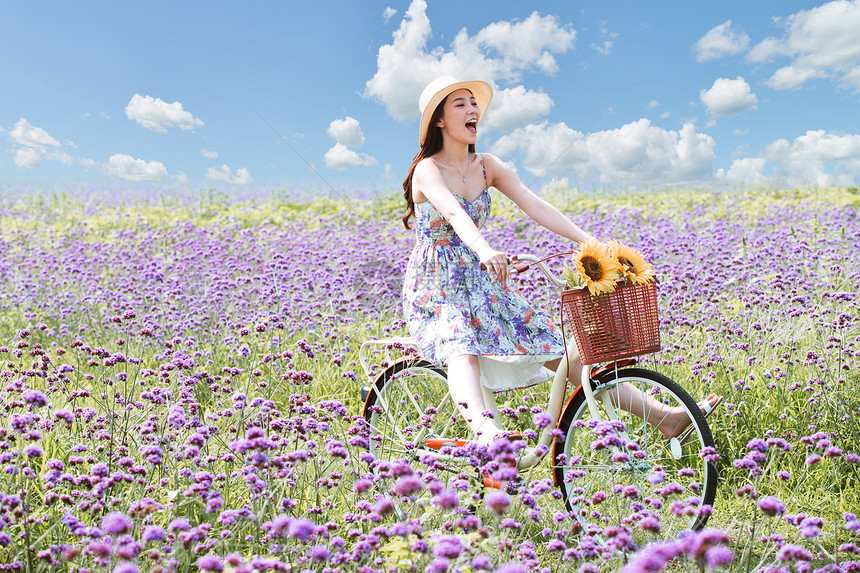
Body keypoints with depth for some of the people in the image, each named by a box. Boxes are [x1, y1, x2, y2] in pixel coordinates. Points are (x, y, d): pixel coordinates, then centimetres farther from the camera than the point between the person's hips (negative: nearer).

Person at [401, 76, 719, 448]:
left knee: (556, 348, -4)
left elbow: (535, 206, -5)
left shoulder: (487, 167, 6)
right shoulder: (428, 170, -12)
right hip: (435, 289, -4)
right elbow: (453, 212, -34)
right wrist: (484, 249, -54)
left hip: (481, 284, 5)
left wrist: (591, 242, -18)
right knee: (463, 349, -37)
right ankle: (484, 430, -63)